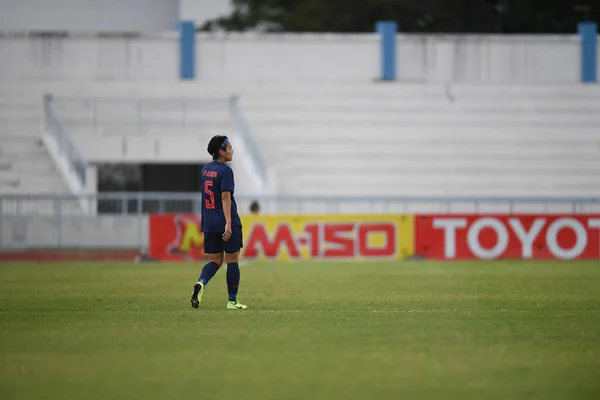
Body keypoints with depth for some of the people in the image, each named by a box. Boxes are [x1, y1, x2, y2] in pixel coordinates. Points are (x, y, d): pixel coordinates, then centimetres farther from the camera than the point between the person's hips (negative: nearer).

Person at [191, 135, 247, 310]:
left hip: (209, 223, 7)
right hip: (227, 224, -7)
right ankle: (232, 301, 7)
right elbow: (225, 197, -20)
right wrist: (228, 222, -24)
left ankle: (201, 283, -18)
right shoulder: (225, 171, -12)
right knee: (232, 261, 4)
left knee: (214, 261, 11)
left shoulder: (205, 170, 12)